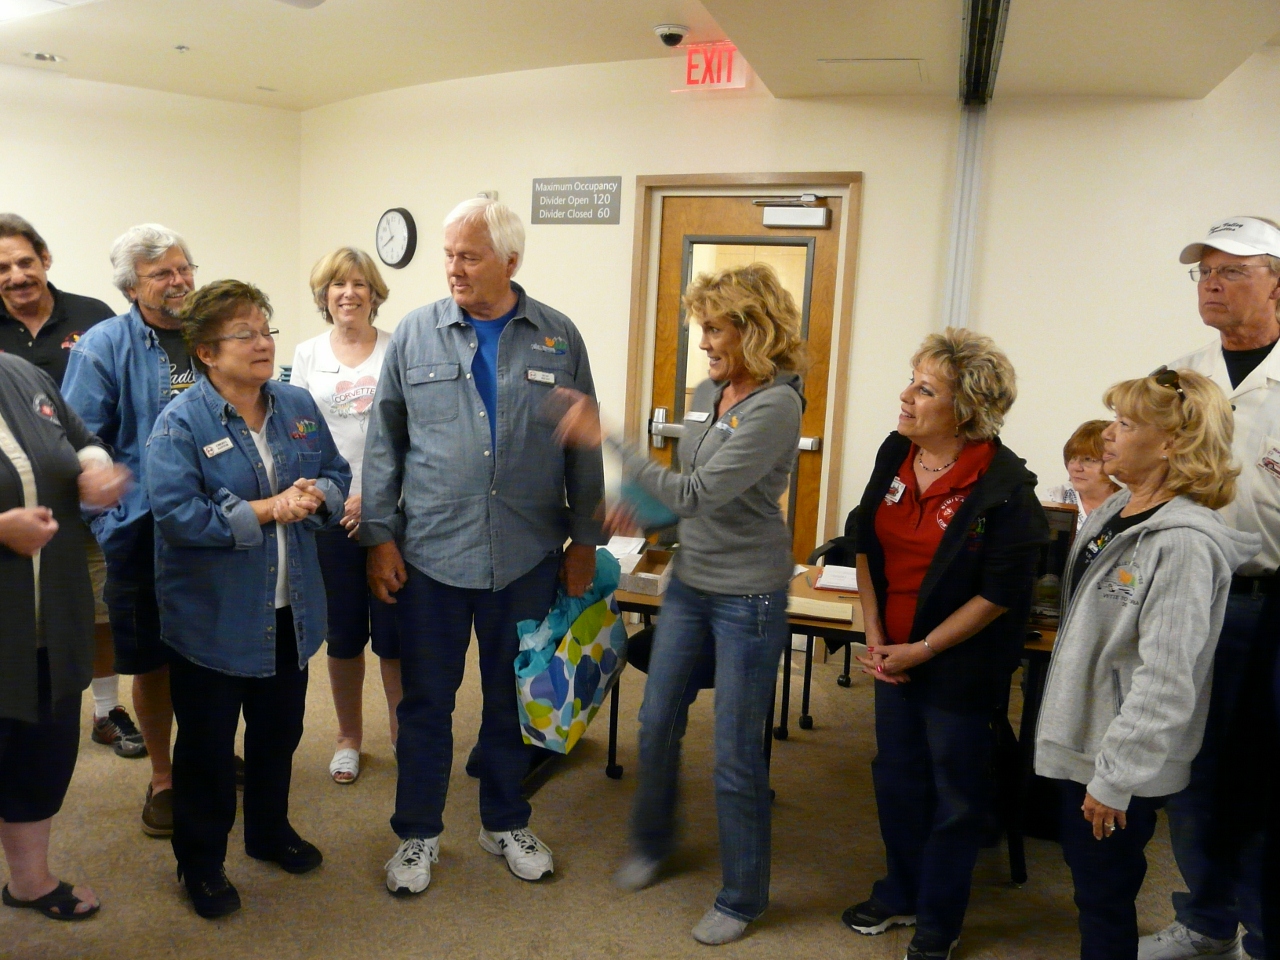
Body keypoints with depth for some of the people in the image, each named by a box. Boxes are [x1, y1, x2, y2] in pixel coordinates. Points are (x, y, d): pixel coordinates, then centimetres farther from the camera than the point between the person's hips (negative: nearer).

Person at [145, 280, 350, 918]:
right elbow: (176, 513, -24)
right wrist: (267, 510, -25)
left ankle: (270, 831, 44)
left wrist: (316, 494, -16)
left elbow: (338, 475, 7)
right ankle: (200, 862, 31)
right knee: (207, 744, 12)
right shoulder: (180, 424, -15)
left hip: (290, 611, 5)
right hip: (213, 619, -5)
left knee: (280, 732, 21)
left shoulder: (298, 407, 2)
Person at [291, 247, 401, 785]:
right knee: (343, 632, 10)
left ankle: (403, 734, 20)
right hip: (331, 513, 2)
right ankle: (349, 738, 27)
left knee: (394, 630, 1)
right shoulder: (308, 354, 8)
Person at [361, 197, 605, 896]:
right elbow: (384, 442, 2)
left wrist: (585, 537, 4)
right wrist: (379, 535, -2)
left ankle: (505, 823, 35)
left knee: (512, 696, 15)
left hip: (527, 556, 1)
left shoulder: (559, 338, 1)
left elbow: (583, 446, 5)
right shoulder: (415, 334, 0)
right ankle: (418, 833, 29)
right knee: (426, 700, 10)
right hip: (430, 551, 0)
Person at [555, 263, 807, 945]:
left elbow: (695, 493, -26)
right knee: (657, 723, 18)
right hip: (689, 582, 8)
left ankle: (742, 897, 25)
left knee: (735, 755, 3)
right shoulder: (707, 393, 4)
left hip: (748, 596, -7)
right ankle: (651, 842, 44)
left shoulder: (775, 406, -21)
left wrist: (604, 441, -24)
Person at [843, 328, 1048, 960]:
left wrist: (924, 649, -14)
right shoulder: (895, 455, -3)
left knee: (955, 792, 11)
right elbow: (867, 546, 6)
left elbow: (1001, 594, -18)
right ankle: (901, 893, 41)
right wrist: (875, 636, -1)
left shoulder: (1003, 485, -20)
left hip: (962, 664, -5)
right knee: (896, 775, 18)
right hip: (895, 651, 6)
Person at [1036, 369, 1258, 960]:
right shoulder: (1112, 513, 5)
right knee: (1085, 870, 22)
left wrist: (1115, 778, -22)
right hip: (1078, 740, 8)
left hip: (1120, 758, -8)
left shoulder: (1184, 544, -23)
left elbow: (1166, 682, -26)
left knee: (1104, 896, 8)